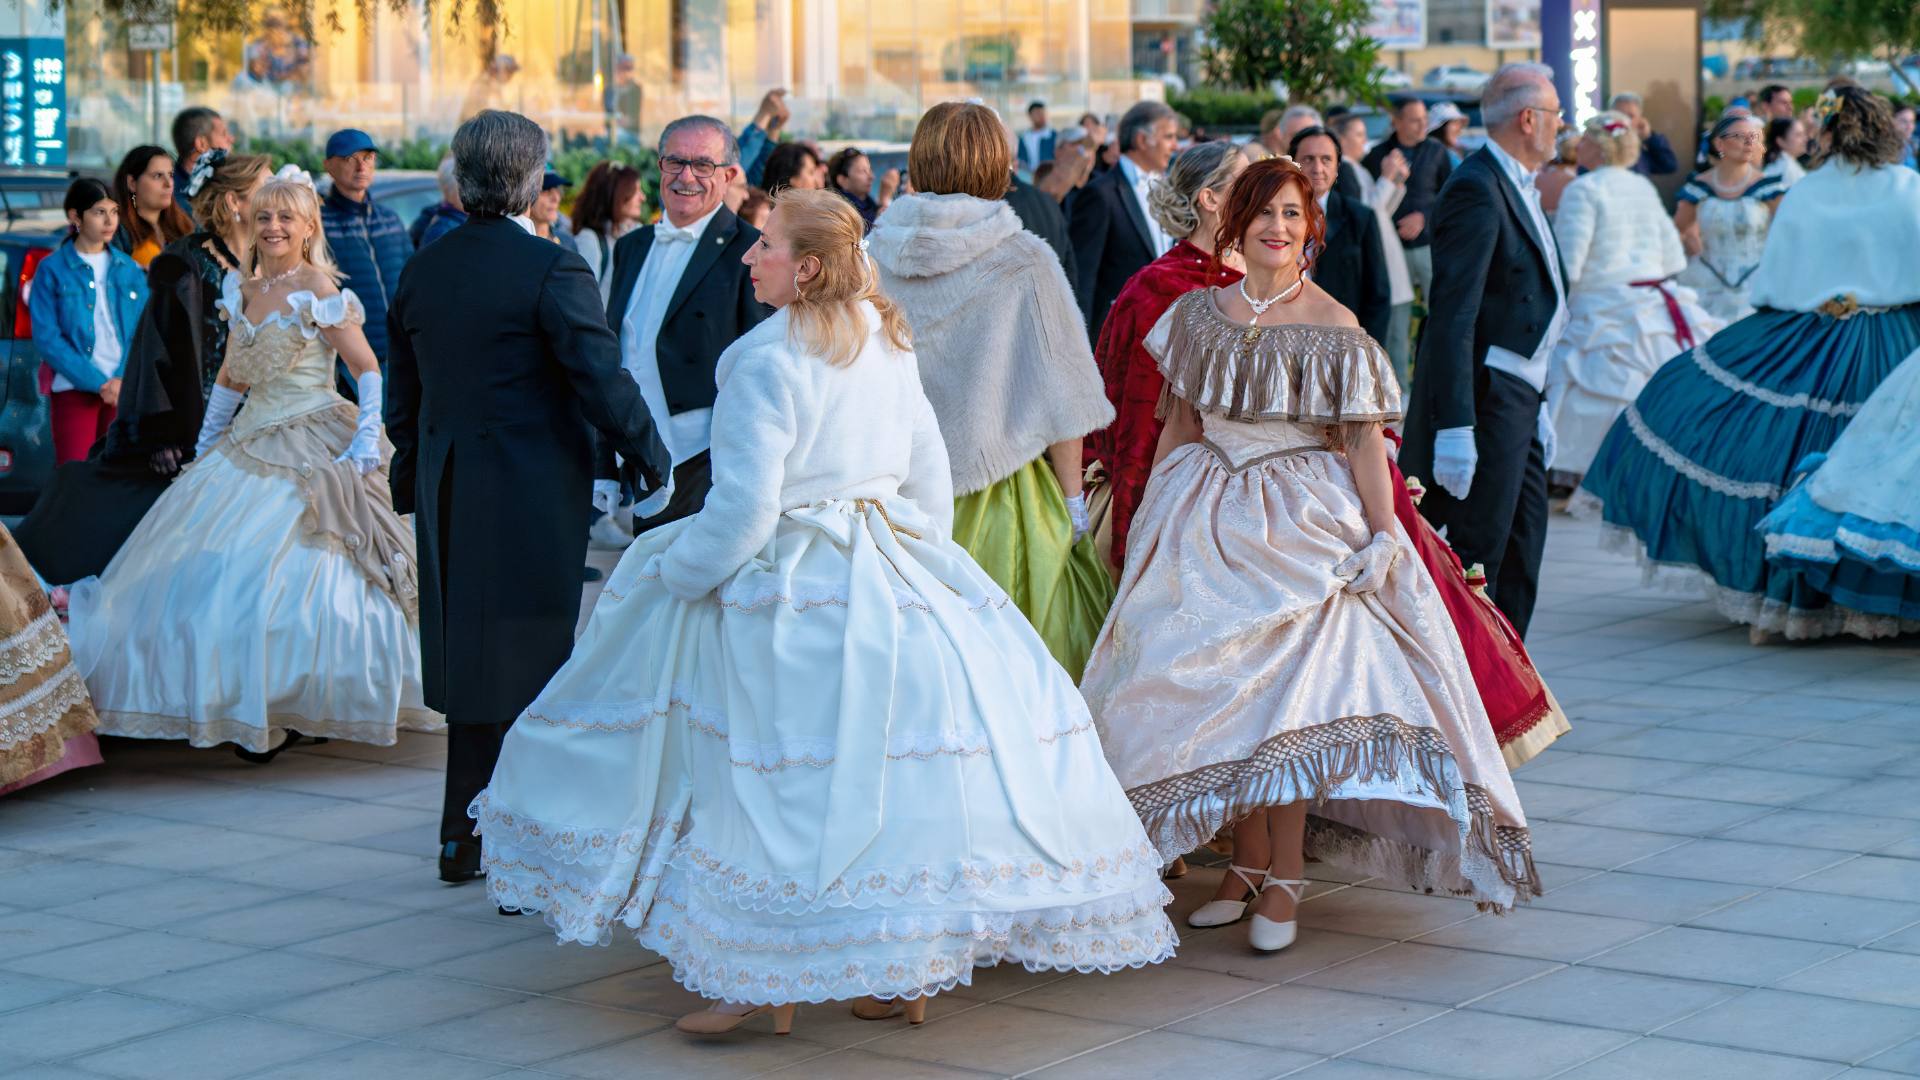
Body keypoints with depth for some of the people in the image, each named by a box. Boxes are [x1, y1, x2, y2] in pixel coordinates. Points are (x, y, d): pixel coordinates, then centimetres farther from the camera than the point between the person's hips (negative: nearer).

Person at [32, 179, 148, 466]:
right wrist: (99, 383, -11)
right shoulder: (53, 269, 1)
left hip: (125, 389, 3)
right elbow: (47, 338, -5)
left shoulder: (129, 268, 11)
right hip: (73, 389, -3)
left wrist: (123, 381, -9)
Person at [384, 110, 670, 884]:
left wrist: (413, 486, 25)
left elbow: (403, 395, 15)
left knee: (475, 664, 17)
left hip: (448, 499, 6)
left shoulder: (423, 270, 8)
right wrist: (655, 463, -3)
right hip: (533, 497, -6)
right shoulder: (551, 269, -13)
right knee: (530, 667, 0)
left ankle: (463, 841, 24)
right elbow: (602, 382, -15)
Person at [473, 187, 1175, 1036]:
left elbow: (743, 508, -16)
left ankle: (764, 979, 5)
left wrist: (671, 580, -3)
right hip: (900, 579, 7)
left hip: (794, 587, -7)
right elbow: (931, 483, 16)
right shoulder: (888, 348, 10)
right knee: (888, 767, 9)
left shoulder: (767, 359, -14)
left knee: (784, 778, 0)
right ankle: (906, 973, 15)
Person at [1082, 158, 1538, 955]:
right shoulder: (1201, 314, 7)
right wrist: (1147, 514, 14)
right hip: (1209, 521, 4)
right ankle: (1248, 865, 16)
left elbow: (1364, 442, -6)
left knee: (1287, 695, -8)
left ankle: (1286, 882, 0)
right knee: (1221, 693, 4)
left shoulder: (1334, 329, -5)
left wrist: (1385, 534, -14)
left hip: (1304, 523, -4)